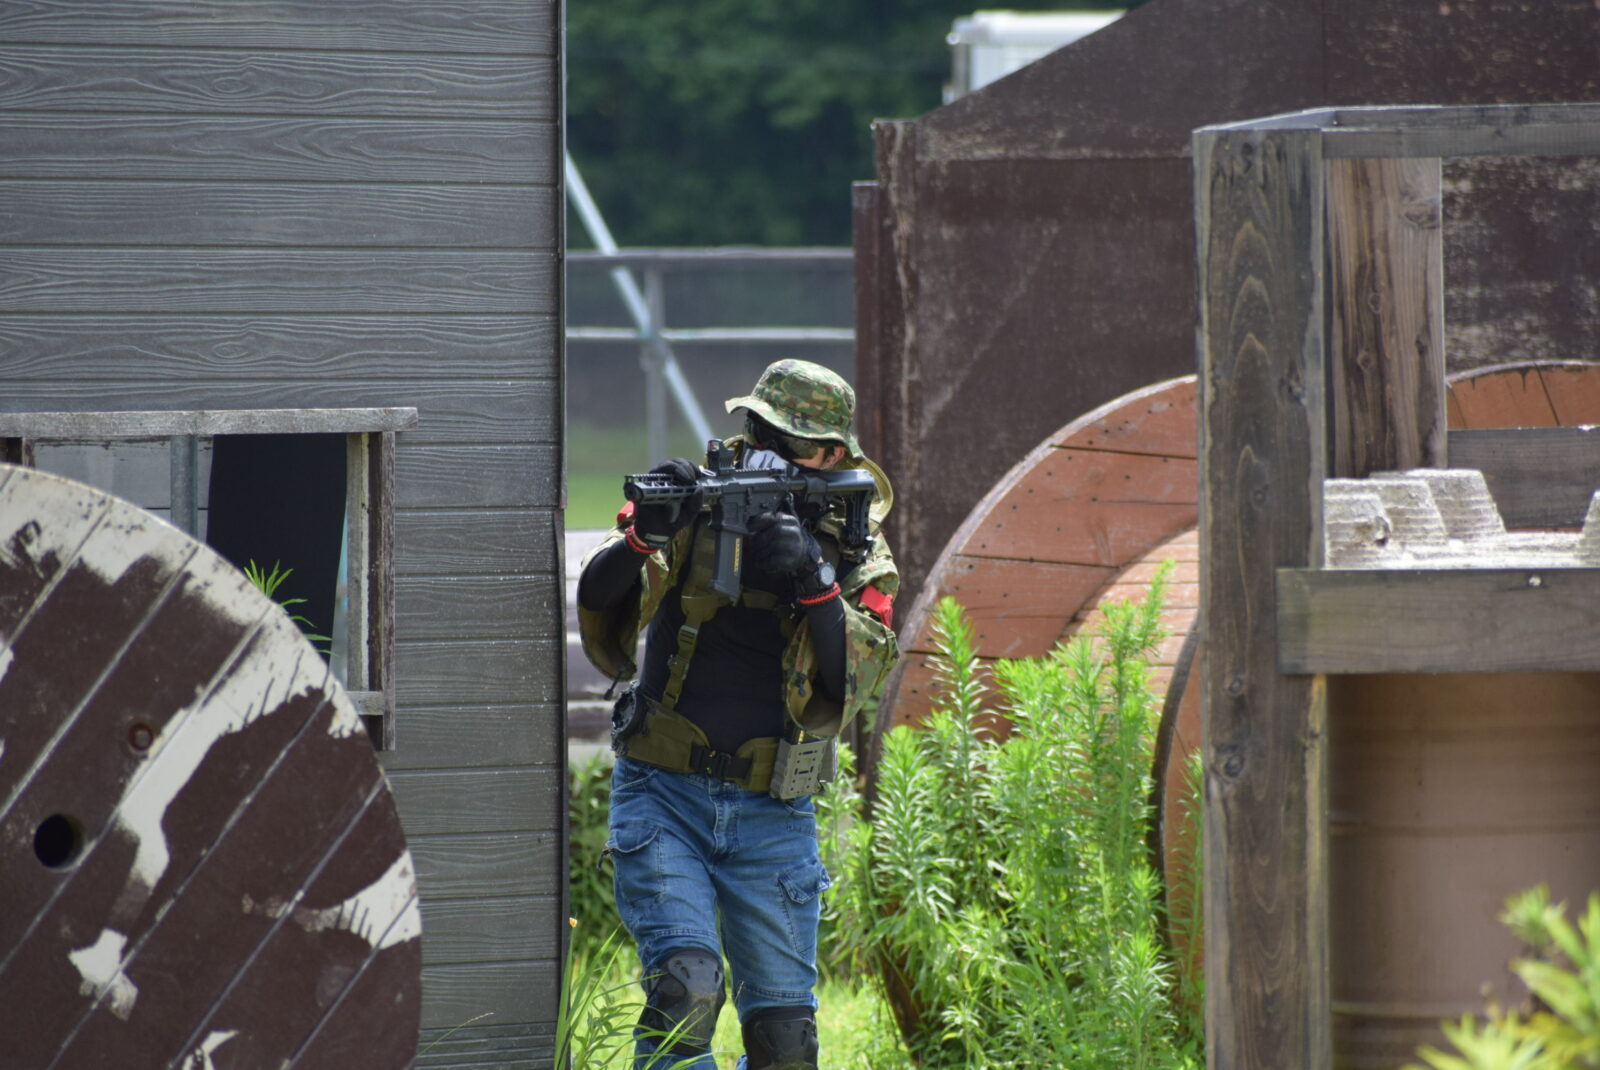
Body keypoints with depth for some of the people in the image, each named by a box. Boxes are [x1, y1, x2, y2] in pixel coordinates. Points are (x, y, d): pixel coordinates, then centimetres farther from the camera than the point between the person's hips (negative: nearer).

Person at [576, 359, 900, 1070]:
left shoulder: (856, 552, 1)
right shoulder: (696, 509, -3)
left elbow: (857, 680, -12)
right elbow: (597, 606, -13)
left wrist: (814, 582, -27)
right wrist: (644, 535, -32)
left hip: (772, 816, 2)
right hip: (663, 792, -2)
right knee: (685, 987, -22)